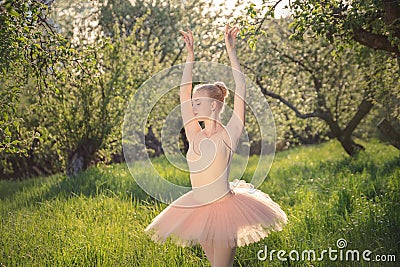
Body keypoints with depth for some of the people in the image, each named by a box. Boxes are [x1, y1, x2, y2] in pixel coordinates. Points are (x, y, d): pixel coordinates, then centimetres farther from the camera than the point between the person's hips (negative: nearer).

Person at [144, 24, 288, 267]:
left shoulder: (229, 135, -7)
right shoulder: (194, 136, 6)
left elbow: (241, 90, -10)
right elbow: (184, 92, 9)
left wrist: (231, 51, -8)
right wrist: (191, 56, 10)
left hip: (224, 208, -6)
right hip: (198, 210, 6)